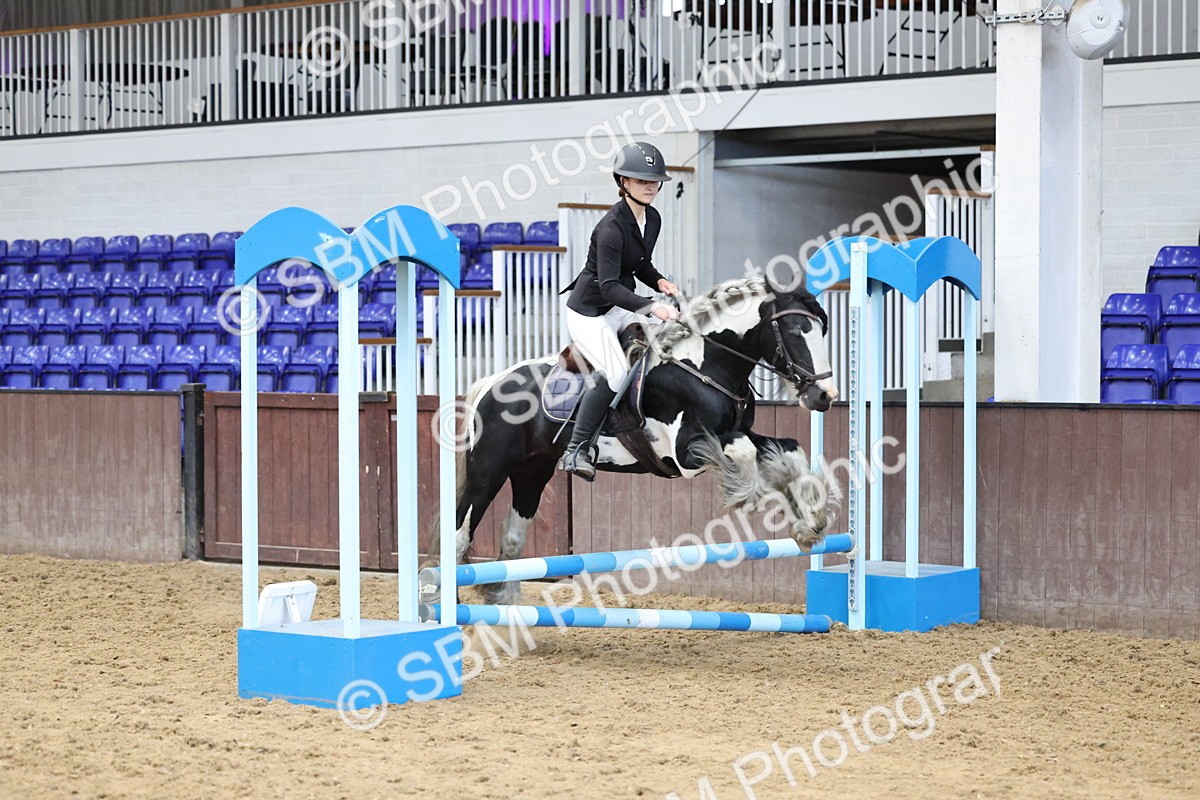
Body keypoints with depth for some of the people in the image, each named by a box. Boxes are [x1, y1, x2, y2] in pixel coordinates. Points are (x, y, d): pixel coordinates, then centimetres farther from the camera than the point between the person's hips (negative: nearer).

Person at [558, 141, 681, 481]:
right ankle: (575, 451, -21)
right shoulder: (611, 227, -24)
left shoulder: (653, 220, 3)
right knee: (615, 373, -26)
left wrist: (660, 281, -3)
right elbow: (609, 286, -32)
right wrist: (650, 308, -43)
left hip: (621, 308, 9)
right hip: (588, 310, -9)